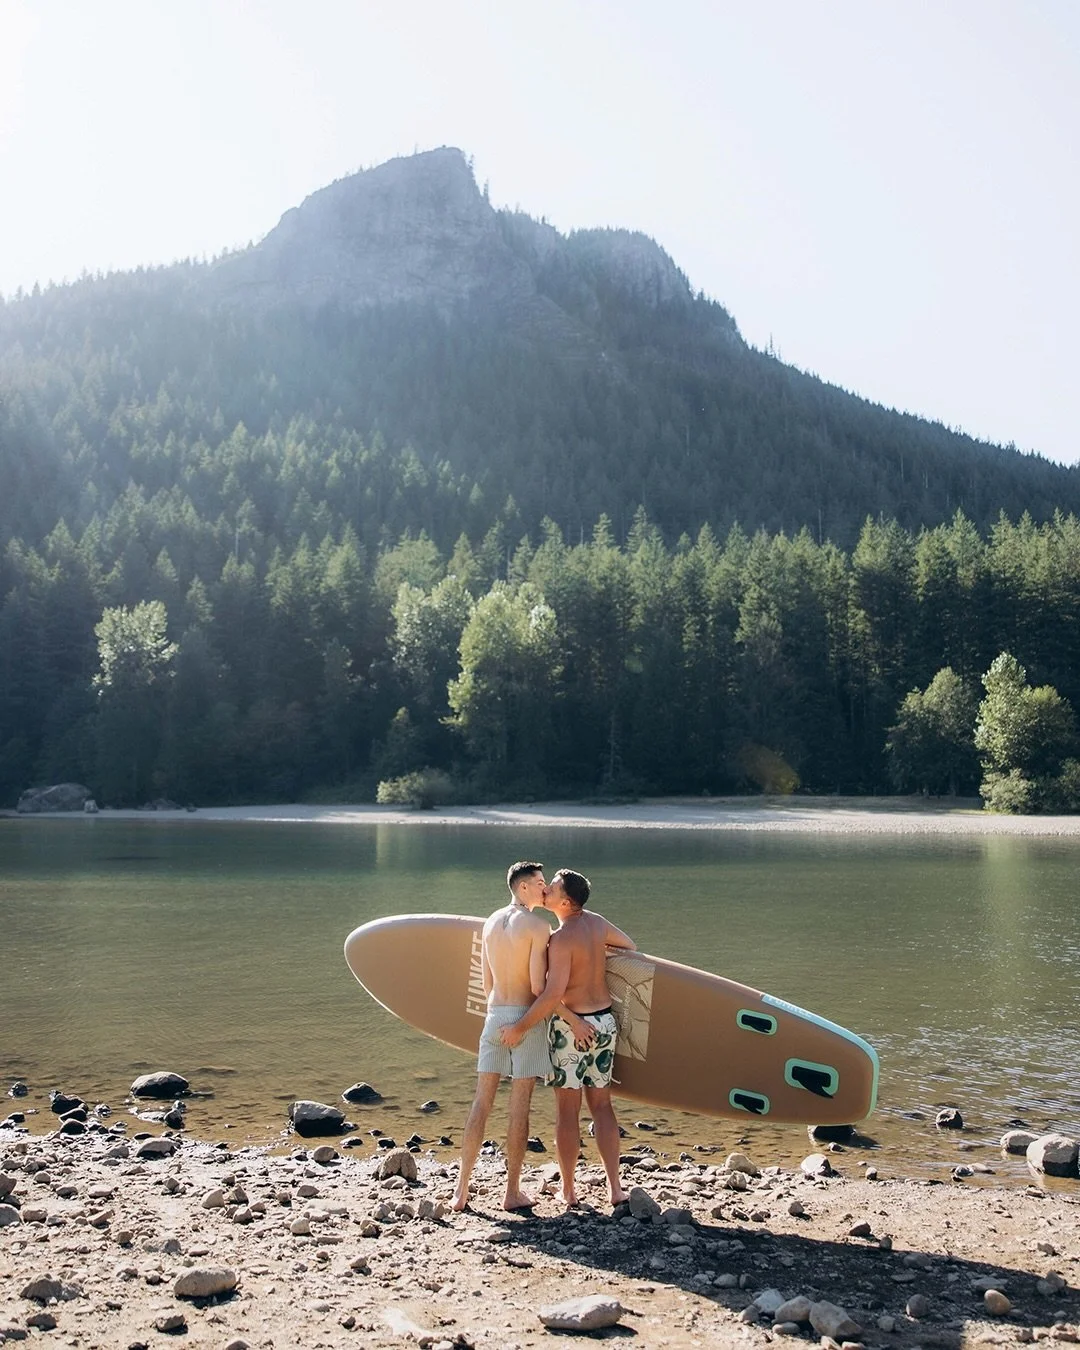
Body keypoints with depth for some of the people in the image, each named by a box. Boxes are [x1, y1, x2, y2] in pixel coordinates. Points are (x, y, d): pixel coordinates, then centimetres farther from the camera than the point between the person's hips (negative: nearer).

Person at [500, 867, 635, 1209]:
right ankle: (615, 1187, 11)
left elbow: (554, 993, -27)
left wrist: (521, 1028, -20)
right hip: (604, 1021, 7)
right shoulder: (597, 923, 2)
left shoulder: (562, 939, -19)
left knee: (566, 1111, 5)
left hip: (572, 1026, -7)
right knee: (601, 1106, 13)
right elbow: (631, 947, 19)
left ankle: (568, 1190, 13)